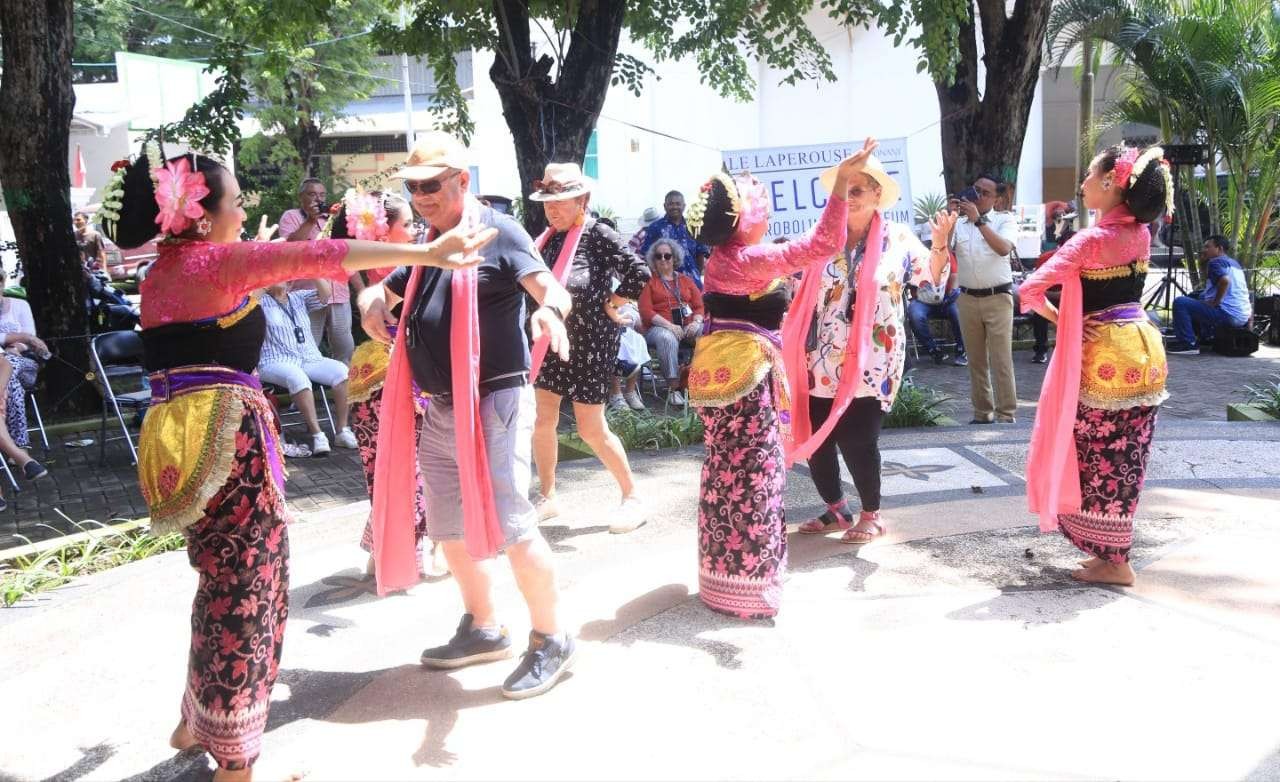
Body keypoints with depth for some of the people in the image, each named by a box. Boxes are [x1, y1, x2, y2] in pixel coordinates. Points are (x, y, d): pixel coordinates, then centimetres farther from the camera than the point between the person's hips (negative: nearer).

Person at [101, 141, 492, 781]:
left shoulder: (164, 271, 14)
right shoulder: (212, 262, -12)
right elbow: (316, 258, -24)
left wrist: (253, 260, 37)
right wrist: (425, 252, -29)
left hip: (180, 434, 9)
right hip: (226, 434, -9)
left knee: (223, 579, 23)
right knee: (245, 587, 1)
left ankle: (197, 722, 38)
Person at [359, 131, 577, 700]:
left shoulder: (496, 231, -7)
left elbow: (552, 289, -21)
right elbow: (382, 291, 29)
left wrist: (550, 310, -46)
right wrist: (373, 302, 4)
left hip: (493, 403, -9)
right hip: (440, 411, 9)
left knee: (509, 525, -11)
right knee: (451, 529, 15)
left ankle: (552, 639, 5)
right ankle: (484, 630, 31)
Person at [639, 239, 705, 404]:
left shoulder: (686, 280, 22)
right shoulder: (649, 281, 11)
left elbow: (700, 306, 13)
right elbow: (646, 311, -2)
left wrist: (696, 322, -10)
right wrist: (669, 325, -16)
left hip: (688, 327, 3)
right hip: (659, 327, -3)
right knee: (668, 338, -39)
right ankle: (673, 388, -35)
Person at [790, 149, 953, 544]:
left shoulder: (898, 237, 1)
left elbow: (931, 281, 0)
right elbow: (791, 276, 12)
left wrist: (940, 245, -14)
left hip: (869, 361, -3)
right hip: (822, 360, 3)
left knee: (858, 440, -5)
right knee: (814, 438, 5)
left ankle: (871, 514, 20)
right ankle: (836, 509, 28)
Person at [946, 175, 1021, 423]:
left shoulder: (1005, 220, 2)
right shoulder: (958, 223, 8)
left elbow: (1004, 248, -18)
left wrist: (978, 219, -22)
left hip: (998, 298, -3)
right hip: (967, 299, 3)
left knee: (1001, 361, -5)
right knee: (976, 361, 8)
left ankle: (1006, 415, -1)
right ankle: (982, 413, 16)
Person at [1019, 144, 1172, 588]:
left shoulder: (1092, 239, -16)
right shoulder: (1140, 234, 6)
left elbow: (1030, 290, -19)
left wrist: (1061, 319, -3)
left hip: (1105, 355, -8)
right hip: (1142, 349, 8)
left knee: (1101, 457, 2)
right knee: (1125, 456, 13)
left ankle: (1113, 563, 8)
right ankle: (1113, 551, 22)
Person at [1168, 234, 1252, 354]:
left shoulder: (1216, 262, -7)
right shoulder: (1234, 263, 22)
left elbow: (1225, 280, -26)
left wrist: (1215, 303, -17)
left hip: (1228, 314, -10)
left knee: (1180, 302, -12)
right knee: (1201, 298, 33)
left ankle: (1188, 343, -15)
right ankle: (1208, 337, 27)